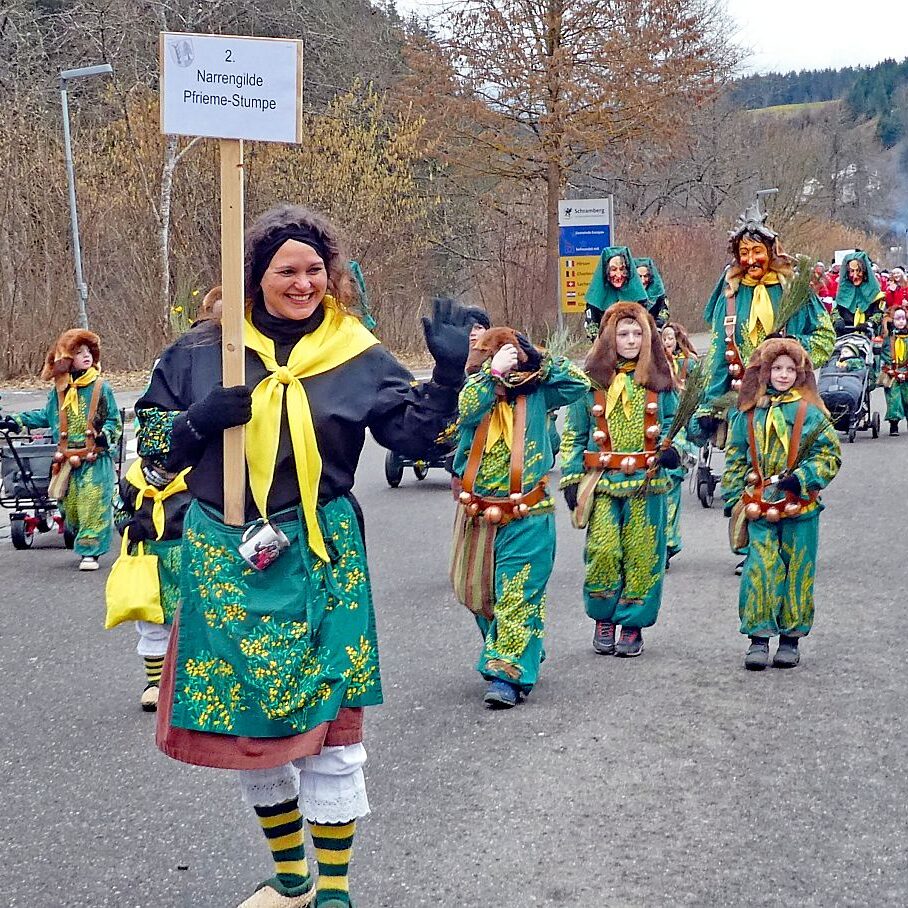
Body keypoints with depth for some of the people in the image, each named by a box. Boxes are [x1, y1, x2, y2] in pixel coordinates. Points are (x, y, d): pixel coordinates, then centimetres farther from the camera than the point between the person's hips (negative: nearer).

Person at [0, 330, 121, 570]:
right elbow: (46, 416, 22)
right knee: (70, 506, 6)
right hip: (68, 459, 4)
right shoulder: (59, 390, 7)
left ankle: (90, 551, -2)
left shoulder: (100, 387, -2)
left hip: (96, 460, -4)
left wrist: (106, 434, -17)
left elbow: (114, 420, 3)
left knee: (93, 505, -8)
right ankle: (85, 545, 25)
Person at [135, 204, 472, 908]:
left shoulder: (357, 357, 1)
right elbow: (154, 438, 8)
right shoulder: (201, 352, 3)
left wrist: (447, 374, -17)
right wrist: (199, 421, -12)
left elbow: (413, 432, -3)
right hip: (225, 559, 2)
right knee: (247, 723, 12)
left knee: (328, 726, -1)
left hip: (318, 560, -2)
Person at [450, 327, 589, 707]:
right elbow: (464, 409, -19)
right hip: (478, 515, 3)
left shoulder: (535, 394, 3)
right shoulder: (474, 392, 2)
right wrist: (493, 369, -23)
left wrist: (538, 359, -7)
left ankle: (508, 675, -8)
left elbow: (578, 383, -4)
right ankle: (503, 654, 32)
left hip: (526, 518, -3)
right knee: (475, 592, 13)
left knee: (518, 597, -8)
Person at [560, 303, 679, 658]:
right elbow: (573, 435, 8)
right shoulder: (591, 380, 5)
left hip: (647, 483, 1)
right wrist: (571, 478, 1)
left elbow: (673, 424, 17)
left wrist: (673, 449, -4)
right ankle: (603, 619, 8)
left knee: (642, 554, 0)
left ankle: (633, 623, 14)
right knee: (603, 551, -12)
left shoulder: (658, 380, 9)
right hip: (602, 482, -1)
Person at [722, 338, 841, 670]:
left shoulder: (810, 412, -1)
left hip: (800, 507, -1)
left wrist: (801, 479, -14)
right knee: (759, 571, -5)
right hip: (759, 508, 1)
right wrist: (733, 499, 6)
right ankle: (759, 639, 2)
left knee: (797, 571, 5)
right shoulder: (749, 414, 6)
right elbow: (735, 459, 11)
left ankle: (791, 639, 16)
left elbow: (830, 455, -1)